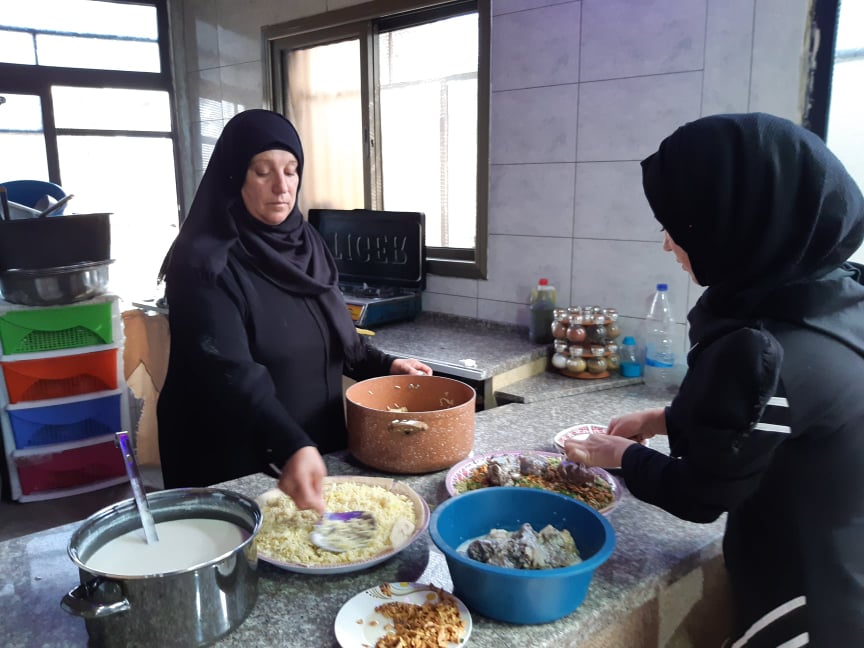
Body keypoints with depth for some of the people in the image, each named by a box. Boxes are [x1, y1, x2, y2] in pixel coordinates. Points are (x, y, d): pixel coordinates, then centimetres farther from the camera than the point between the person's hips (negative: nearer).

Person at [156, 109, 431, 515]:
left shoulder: (306, 243, 4)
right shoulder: (205, 261, -18)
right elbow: (230, 372, -31)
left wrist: (384, 365, 4)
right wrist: (292, 447, -44)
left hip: (317, 451, 7)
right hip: (233, 470, -6)